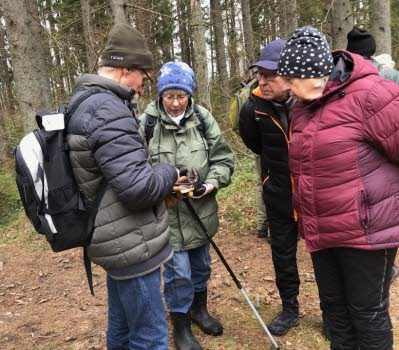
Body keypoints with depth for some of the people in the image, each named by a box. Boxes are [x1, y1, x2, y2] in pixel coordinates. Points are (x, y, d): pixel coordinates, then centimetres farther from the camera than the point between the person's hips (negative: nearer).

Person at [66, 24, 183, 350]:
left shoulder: (83, 102, 10)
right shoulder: (108, 109, -23)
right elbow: (138, 186, -29)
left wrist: (162, 188, 10)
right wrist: (171, 172, -9)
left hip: (118, 240, 10)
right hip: (132, 244, -10)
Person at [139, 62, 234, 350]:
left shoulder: (203, 119, -5)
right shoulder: (147, 123, -13)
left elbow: (223, 158, 1)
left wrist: (212, 183, -15)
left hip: (200, 209, 4)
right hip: (166, 213, -3)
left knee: (201, 265, 21)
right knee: (178, 270, 3)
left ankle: (200, 309, 48)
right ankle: (181, 327, 28)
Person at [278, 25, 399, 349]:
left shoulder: (369, 95, -16)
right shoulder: (302, 109, 10)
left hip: (366, 229, -7)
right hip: (321, 232, 7)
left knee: (368, 310, 8)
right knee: (334, 306, 20)